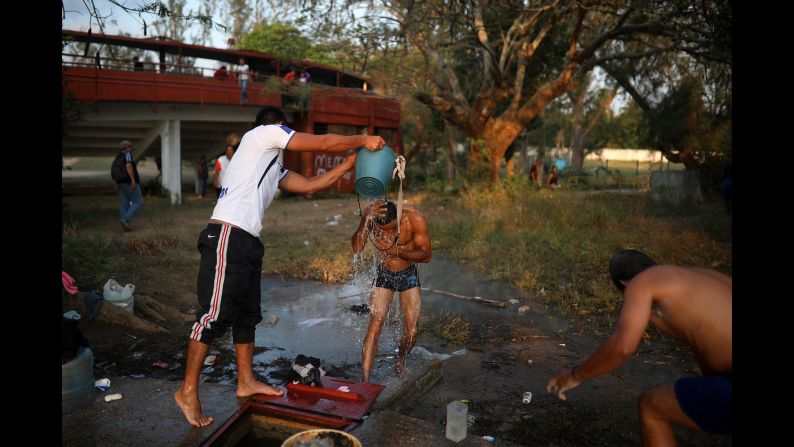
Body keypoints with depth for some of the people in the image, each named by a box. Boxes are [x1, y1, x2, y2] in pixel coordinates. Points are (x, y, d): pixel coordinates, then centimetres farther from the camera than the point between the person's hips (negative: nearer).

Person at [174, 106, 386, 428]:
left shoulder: (274, 168, 26)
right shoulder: (263, 133, 3)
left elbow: (310, 185, 24)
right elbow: (323, 143, 1)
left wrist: (351, 161, 25)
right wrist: (362, 141, 11)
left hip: (247, 242, 10)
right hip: (228, 237, -10)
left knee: (248, 313, 15)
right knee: (215, 314, -9)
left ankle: (246, 382, 26)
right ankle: (187, 391, 0)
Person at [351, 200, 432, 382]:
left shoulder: (415, 217, -26)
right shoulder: (371, 213, -22)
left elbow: (426, 255, -18)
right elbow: (356, 248, -32)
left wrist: (397, 251, -33)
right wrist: (366, 219, -45)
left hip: (408, 275, 0)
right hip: (383, 275, 0)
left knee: (411, 331, 0)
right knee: (375, 326, -13)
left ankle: (400, 362, 31)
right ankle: (364, 380, -11)